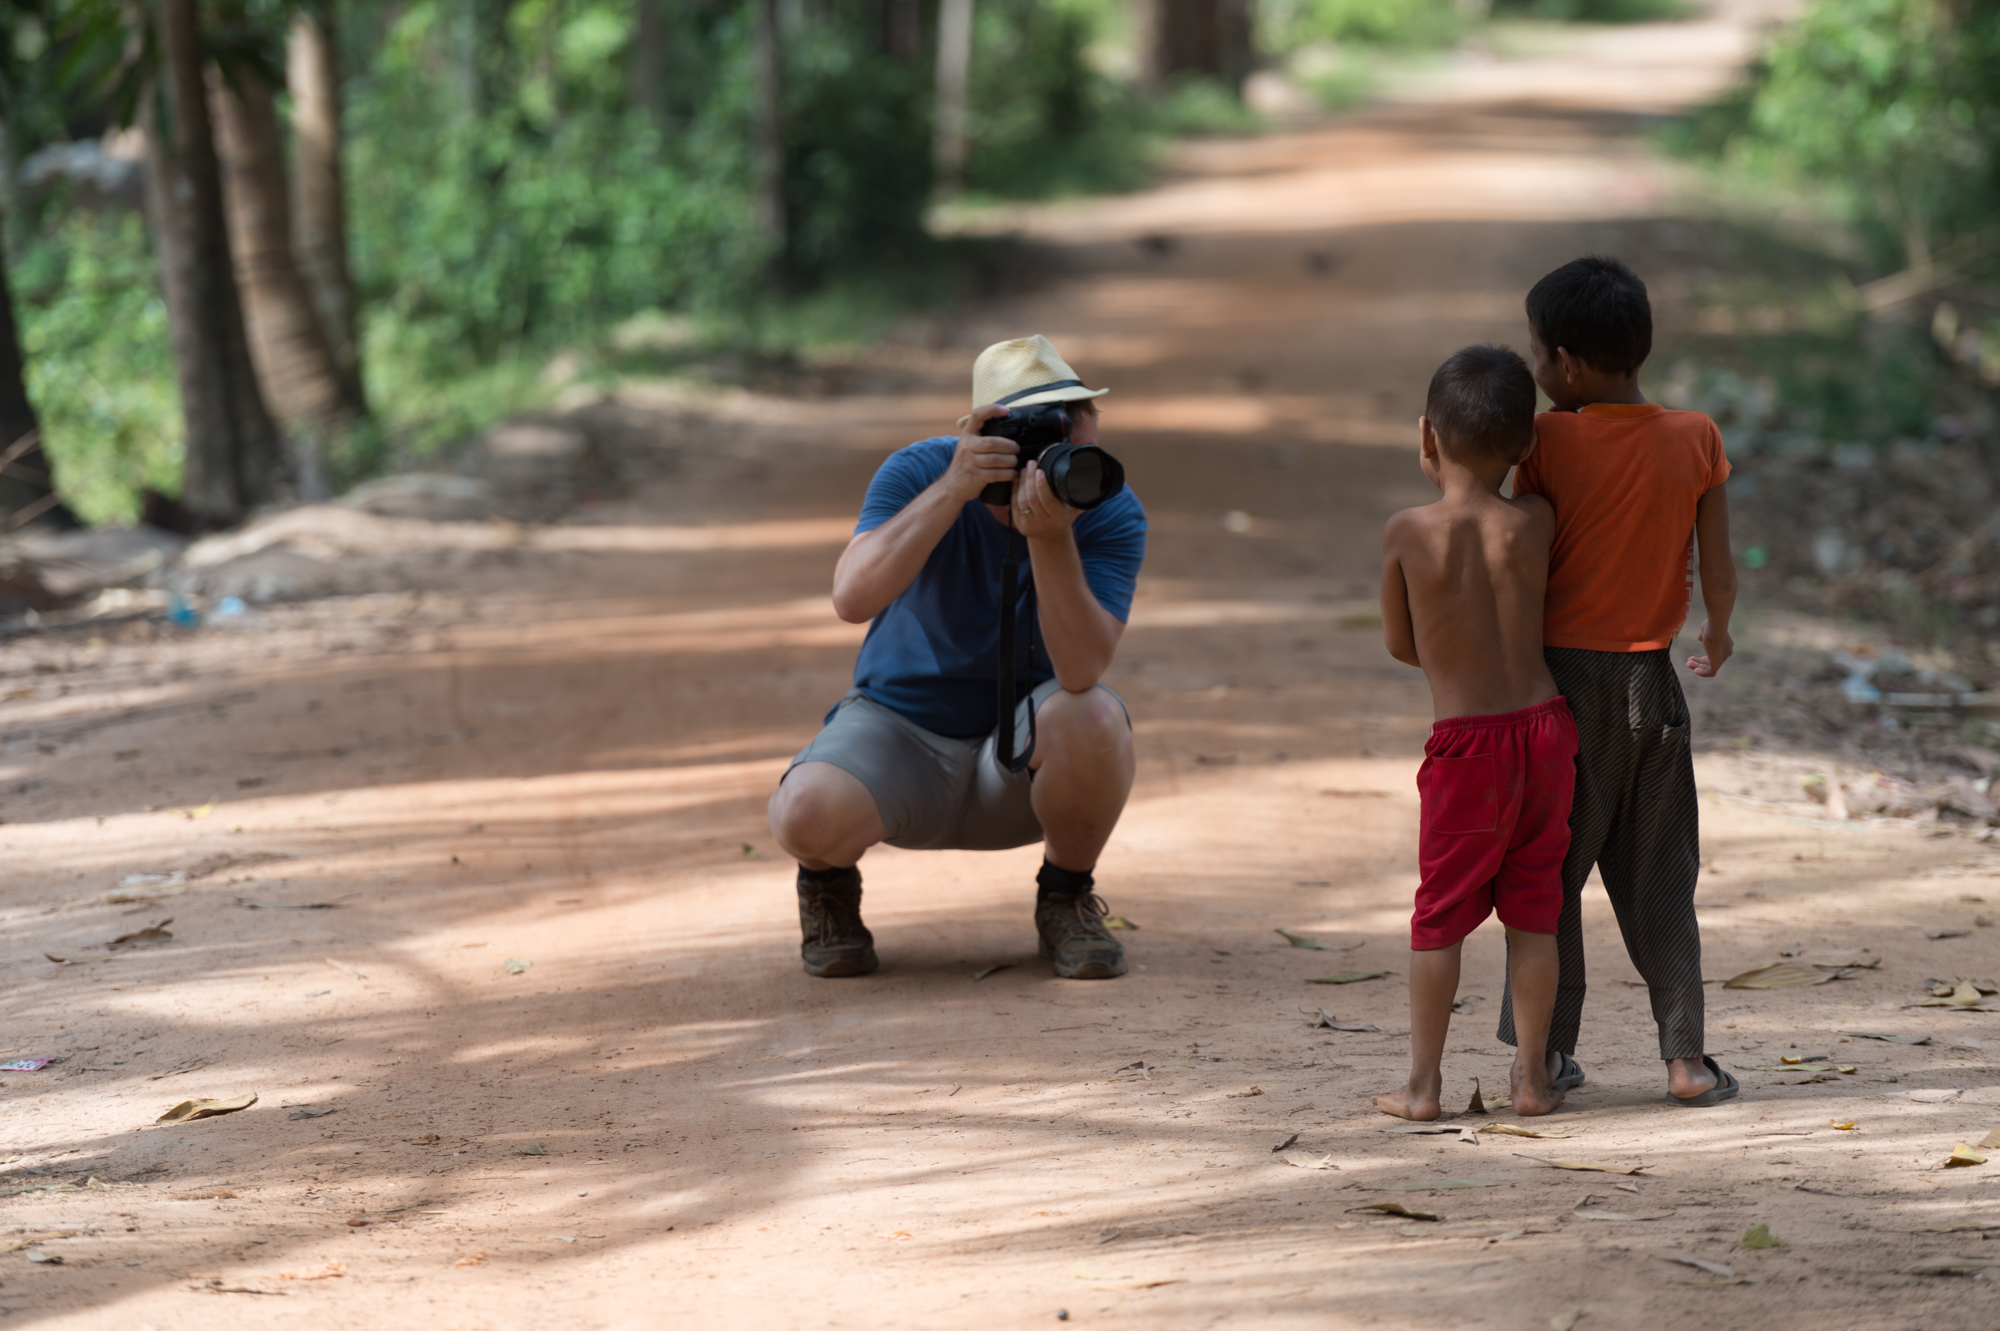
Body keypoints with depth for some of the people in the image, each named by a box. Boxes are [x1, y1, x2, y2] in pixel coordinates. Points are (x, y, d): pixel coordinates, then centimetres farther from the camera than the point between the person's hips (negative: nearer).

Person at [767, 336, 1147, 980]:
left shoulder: (1111, 512, -15)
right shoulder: (919, 472, -16)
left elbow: (1081, 672, -29)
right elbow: (853, 598, -34)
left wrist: (1051, 537, -41)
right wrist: (952, 490, -40)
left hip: (1023, 744, 1)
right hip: (899, 725, -1)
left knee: (1094, 720, -35)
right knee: (809, 812, -34)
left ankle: (1066, 899, -3)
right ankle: (828, 881, 9)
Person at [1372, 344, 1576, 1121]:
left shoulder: (1407, 533, -9)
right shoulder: (1535, 524, -3)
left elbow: (1400, 644, 6)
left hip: (1465, 740, -2)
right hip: (1544, 724, 2)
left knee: (1442, 912, 7)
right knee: (1533, 908, 11)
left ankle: (1422, 1083, 10)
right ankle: (1532, 1076, 14)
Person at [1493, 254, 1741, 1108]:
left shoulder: (1549, 440, -11)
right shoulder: (1695, 439, -3)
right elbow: (1719, 572, -1)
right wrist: (1716, 635, 19)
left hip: (1560, 673, -2)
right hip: (1649, 681, 2)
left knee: (1550, 869, 9)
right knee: (1659, 878, 10)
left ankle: (1547, 1045, 12)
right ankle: (1684, 1055, 6)